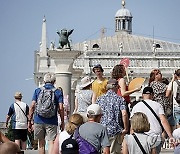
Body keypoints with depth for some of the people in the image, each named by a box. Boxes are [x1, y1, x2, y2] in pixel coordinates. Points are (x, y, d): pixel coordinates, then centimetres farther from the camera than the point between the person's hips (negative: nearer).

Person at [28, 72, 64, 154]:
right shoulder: (58, 92, 2)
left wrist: (29, 120, 5)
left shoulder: (37, 91, 6)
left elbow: (32, 106, 0)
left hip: (39, 121, 2)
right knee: (51, 142, -5)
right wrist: (62, 122, 3)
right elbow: (60, 108, -5)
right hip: (51, 122, -2)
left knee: (41, 143, 14)